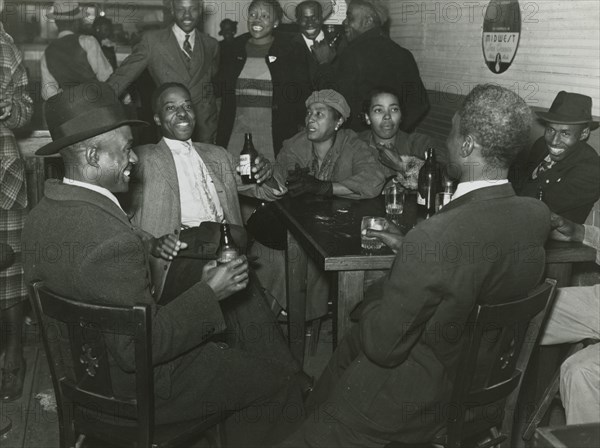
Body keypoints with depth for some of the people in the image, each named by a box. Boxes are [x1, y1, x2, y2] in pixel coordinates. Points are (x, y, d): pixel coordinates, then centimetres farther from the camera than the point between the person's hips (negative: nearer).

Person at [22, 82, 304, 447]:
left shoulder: (45, 211, -5)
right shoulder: (110, 240, -35)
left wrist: (147, 249, 0)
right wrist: (209, 292, -24)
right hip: (133, 389, -9)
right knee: (282, 384, 3)